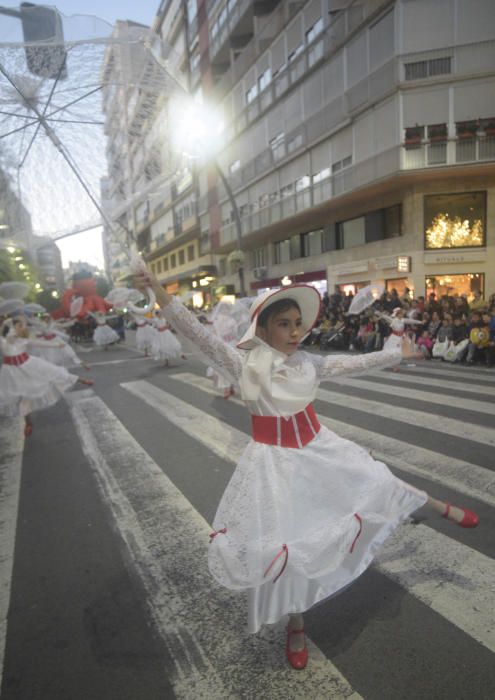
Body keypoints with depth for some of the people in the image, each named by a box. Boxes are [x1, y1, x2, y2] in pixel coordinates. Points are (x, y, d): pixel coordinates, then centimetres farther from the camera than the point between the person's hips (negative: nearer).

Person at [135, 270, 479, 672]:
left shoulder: (308, 363, -5)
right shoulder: (245, 363, -17)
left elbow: (355, 363, 5)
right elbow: (200, 335, -26)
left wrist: (400, 353, 13)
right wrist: (161, 294, -35)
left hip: (318, 448, 4)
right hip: (274, 460, -3)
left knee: (376, 482, 19)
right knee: (282, 540, 6)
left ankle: (441, 508, 49)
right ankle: (296, 622, 34)